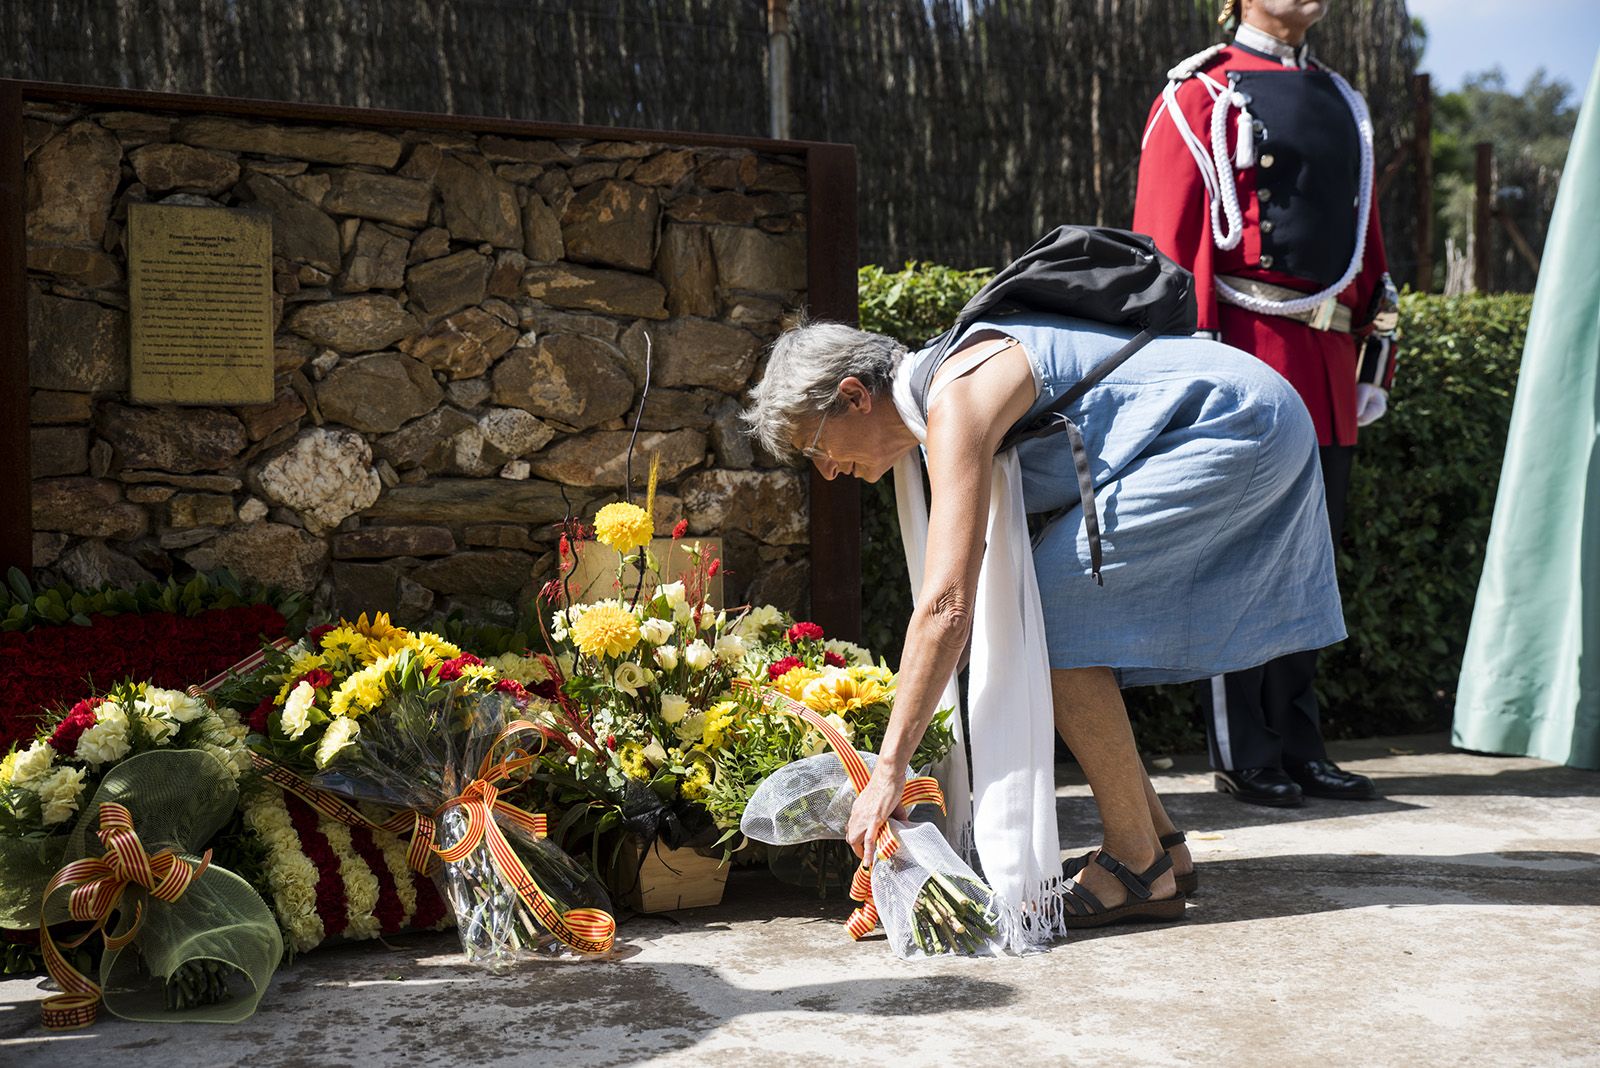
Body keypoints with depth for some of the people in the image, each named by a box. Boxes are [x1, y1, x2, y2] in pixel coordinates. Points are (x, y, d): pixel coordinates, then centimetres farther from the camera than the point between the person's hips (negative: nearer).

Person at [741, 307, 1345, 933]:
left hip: (1233, 425, -10)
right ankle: (1159, 843, 13)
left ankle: (1140, 868, -9)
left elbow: (947, 606, -29)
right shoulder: (927, 405, 8)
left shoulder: (957, 400, -22)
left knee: (1047, 610, -16)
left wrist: (887, 772, -26)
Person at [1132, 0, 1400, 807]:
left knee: (1310, 558, 10)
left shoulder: (1345, 104, 19)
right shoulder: (1199, 96, 0)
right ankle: (1243, 758, 8)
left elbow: (1370, 252, 21)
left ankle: (1300, 748, 20)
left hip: (1327, 366, 7)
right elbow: (1164, 244, -8)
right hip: (1246, 355, -6)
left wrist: (1375, 364, 15)